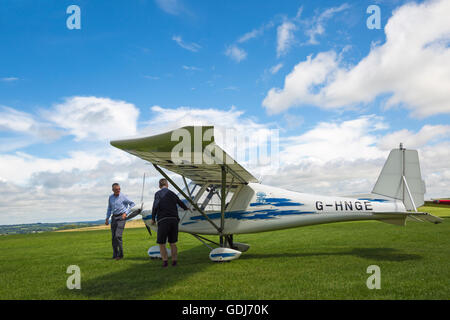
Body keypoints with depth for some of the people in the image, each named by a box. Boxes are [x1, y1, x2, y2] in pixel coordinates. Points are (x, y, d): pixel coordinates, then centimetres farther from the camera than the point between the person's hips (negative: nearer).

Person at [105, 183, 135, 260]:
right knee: (113, 236, 6)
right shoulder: (110, 197, 9)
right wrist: (107, 219, 13)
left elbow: (132, 204, -1)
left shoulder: (123, 197, -7)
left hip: (121, 217, -5)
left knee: (118, 236, -15)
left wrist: (126, 213, -8)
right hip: (114, 217, 5)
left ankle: (120, 254, -4)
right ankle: (115, 254, 18)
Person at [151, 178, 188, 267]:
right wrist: (186, 208, 51)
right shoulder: (172, 193, 14)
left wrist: (153, 218, -4)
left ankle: (165, 260, 3)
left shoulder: (158, 193, 0)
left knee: (161, 242, 7)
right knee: (173, 242, 15)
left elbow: (156, 205, -15)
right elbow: (181, 203, 30)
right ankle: (174, 260, 16)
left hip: (163, 220, -4)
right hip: (174, 220, 4)